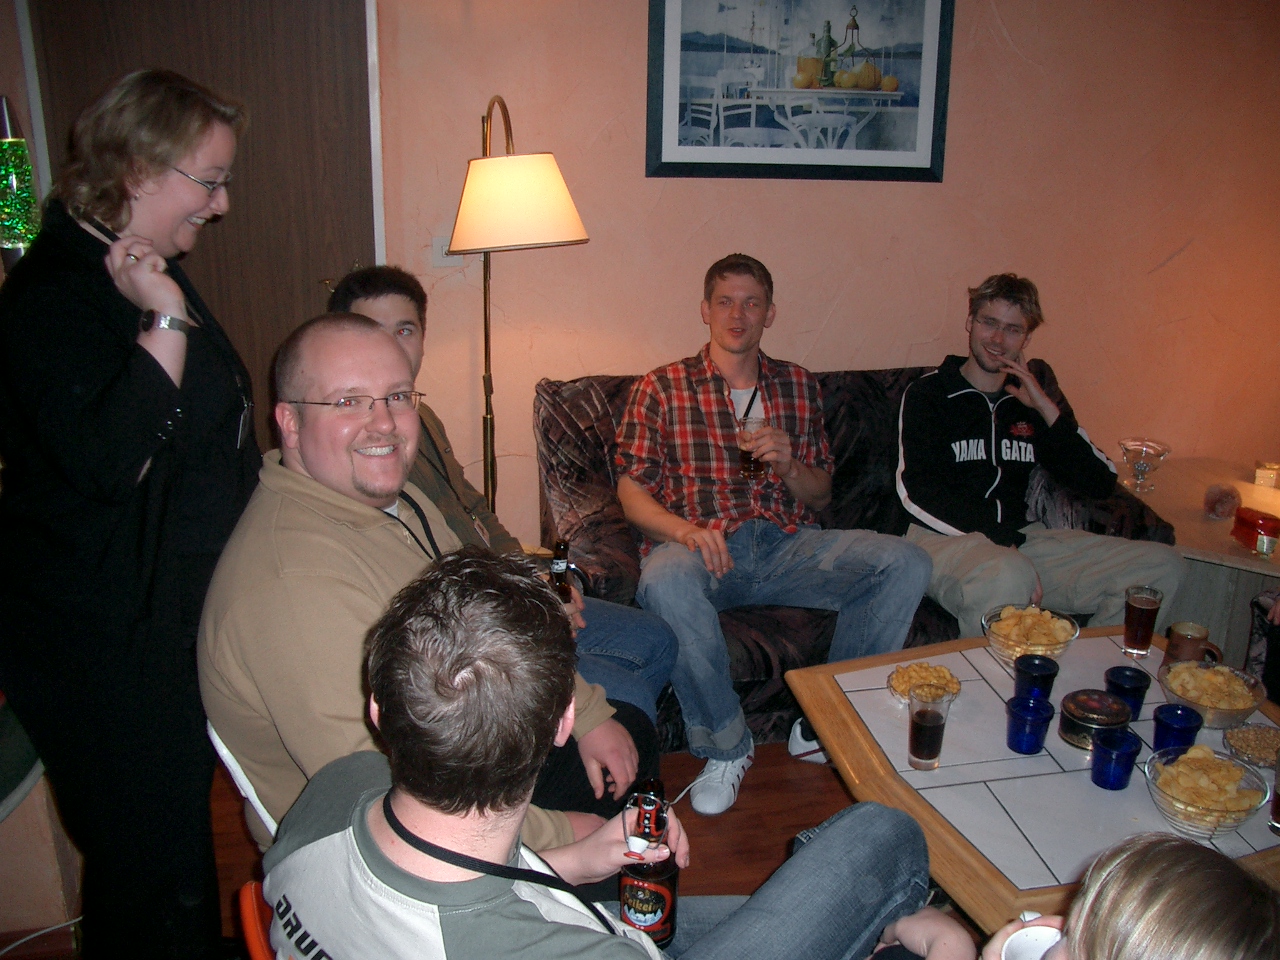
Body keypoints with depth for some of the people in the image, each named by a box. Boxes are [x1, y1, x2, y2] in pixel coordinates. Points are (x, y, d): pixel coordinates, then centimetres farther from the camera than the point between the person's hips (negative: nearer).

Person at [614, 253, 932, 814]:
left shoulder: (799, 386, 19)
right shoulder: (661, 388, 8)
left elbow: (820, 497, 19)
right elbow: (631, 490, 1)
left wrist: (787, 463, -5)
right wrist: (684, 528, -20)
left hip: (787, 546, 3)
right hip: (702, 546, -3)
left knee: (906, 563, -20)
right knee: (664, 583, -38)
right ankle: (727, 745, -14)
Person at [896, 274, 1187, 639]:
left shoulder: (1035, 394, 15)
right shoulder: (929, 393, 2)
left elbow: (1101, 484, 8)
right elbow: (917, 493, -10)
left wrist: (1047, 410, -4)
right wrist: (1002, 544, -21)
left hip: (1019, 538, 6)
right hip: (944, 538, -5)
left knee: (1163, 567, -7)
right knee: (1006, 575, -40)